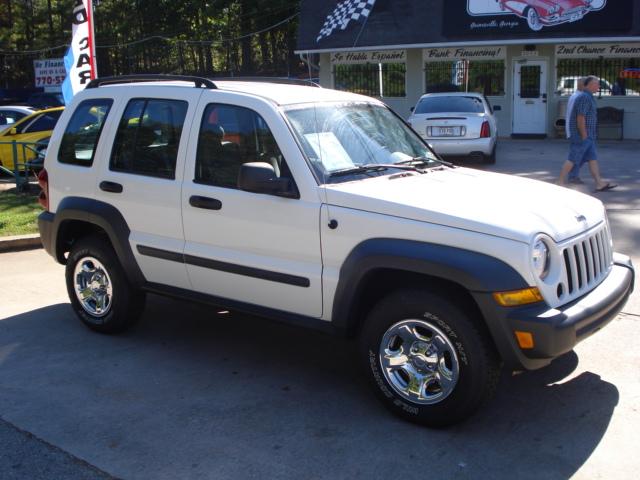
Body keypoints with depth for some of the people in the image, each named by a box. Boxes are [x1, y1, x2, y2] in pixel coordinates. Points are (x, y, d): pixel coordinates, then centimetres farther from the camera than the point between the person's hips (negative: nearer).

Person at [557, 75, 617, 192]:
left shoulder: (588, 97, 17)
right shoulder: (585, 97, -15)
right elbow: (580, 118, -22)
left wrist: (587, 136, 21)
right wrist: (584, 136, -21)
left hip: (588, 136, 10)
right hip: (581, 135, -10)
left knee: (593, 158, 6)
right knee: (573, 159, -5)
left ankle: (600, 183, 5)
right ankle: (561, 182, 2)